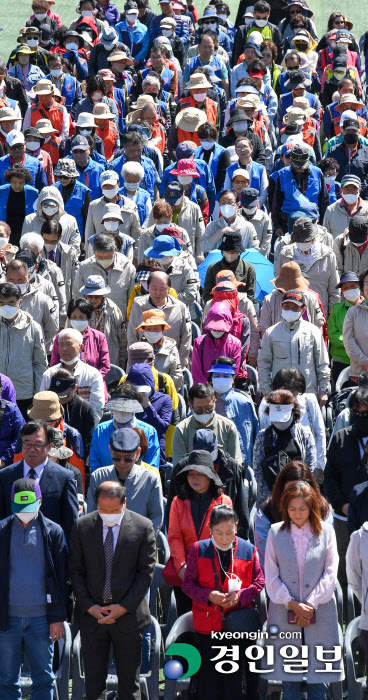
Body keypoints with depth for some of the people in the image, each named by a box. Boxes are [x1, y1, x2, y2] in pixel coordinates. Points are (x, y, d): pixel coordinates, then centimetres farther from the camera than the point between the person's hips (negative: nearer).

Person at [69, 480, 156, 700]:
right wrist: (89, 606, -8)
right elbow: (76, 570, 3)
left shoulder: (143, 527, -4)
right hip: (91, 615, 1)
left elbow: (146, 571, -4)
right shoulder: (82, 526, 0)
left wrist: (124, 607, -11)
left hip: (128, 614, -1)